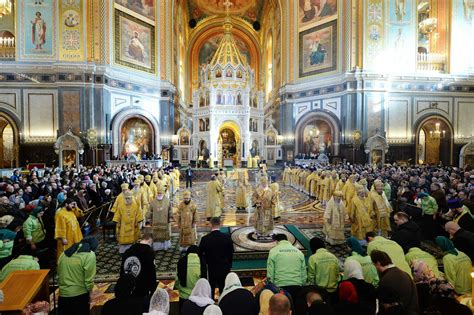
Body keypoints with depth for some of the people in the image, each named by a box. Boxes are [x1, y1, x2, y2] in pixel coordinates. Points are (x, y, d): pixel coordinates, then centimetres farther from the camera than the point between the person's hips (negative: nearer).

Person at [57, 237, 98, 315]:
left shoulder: (65, 253, 5)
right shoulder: (90, 255, -15)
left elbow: (59, 275, 12)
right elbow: (88, 280, -14)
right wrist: (90, 292, 0)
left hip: (62, 295, 5)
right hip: (79, 295, -5)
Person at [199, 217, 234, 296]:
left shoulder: (205, 239, -15)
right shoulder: (227, 237, -12)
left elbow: (200, 253, -6)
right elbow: (231, 253, -3)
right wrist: (229, 265, 11)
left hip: (210, 269, -1)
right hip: (224, 269, 1)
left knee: (210, 292, 16)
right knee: (223, 291, 15)